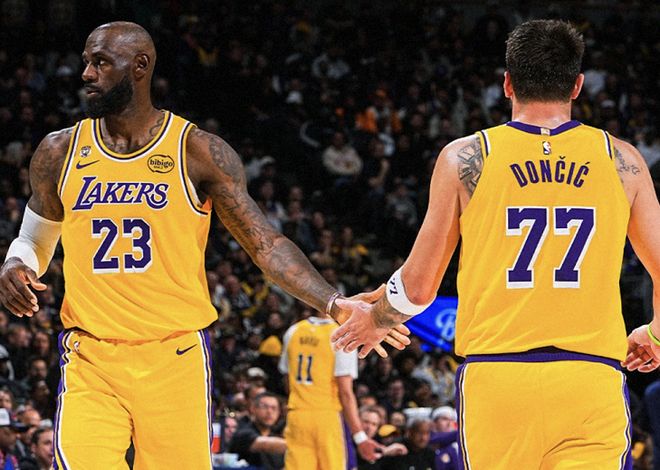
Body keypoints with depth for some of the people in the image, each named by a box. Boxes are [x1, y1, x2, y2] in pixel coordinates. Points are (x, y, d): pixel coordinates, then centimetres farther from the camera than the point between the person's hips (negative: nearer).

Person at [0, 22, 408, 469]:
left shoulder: (200, 153, -1)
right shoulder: (59, 153, 8)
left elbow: (266, 244, -2)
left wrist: (333, 303, -17)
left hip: (175, 360, -1)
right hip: (89, 364, 1)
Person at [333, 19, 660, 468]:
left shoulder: (465, 158, 6)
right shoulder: (621, 160, 7)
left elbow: (418, 286, 9)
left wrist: (373, 320, 30)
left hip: (495, 378, 0)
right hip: (592, 379, 0)